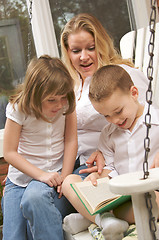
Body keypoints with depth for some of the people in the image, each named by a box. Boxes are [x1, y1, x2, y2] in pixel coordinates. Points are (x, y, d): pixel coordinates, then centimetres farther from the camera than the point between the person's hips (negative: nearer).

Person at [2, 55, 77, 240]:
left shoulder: (66, 104, -4)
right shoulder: (19, 109, -11)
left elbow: (71, 141, -2)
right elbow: (9, 153, -9)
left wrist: (64, 178, -13)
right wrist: (41, 175, -19)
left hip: (55, 174, 0)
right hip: (21, 178, 0)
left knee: (34, 197, -35)